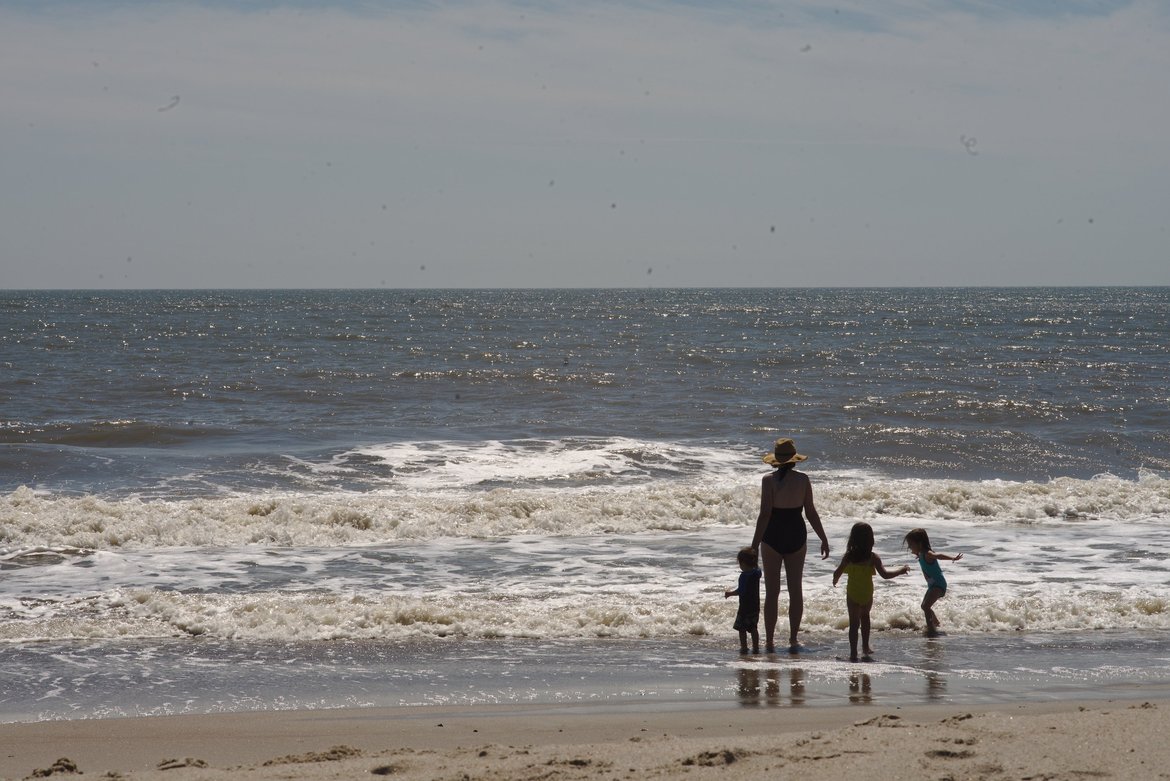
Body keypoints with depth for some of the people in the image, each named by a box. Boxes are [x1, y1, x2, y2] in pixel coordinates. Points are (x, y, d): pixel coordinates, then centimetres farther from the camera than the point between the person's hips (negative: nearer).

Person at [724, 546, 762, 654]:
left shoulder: (744, 575, -18)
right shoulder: (757, 573, 3)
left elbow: (741, 591, -20)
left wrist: (729, 593, -8)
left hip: (745, 606, -8)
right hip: (755, 606, 8)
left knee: (742, 629, 1)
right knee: (753, 628, 14)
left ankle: (744, 647, -1)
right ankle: (756, 647, 14)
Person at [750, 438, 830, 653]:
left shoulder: (769, 480, -11)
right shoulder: (803, 480, -3)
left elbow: (765, 514, -14)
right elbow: (811, 512, 0)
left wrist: (755, 544, -12)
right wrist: (823, 539, 9)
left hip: (773, 536, -2)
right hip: (796, 536, 2)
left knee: (772, 591, 4)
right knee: (795, 588, 11)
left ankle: (769, 641, 5)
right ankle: (793, 640, 12)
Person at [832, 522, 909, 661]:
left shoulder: (848, 557, -10)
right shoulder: (873, 558, -13)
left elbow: (837, 573, -9)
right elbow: (884, 574, -16)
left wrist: (835, 580, 15)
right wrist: (900, 571, -2)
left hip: (852, 594, -1)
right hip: (867, 595, 1)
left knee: (854, 622, 5)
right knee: (865, 616, 27)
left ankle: (853, 653, -1)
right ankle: (865, 647, 29)